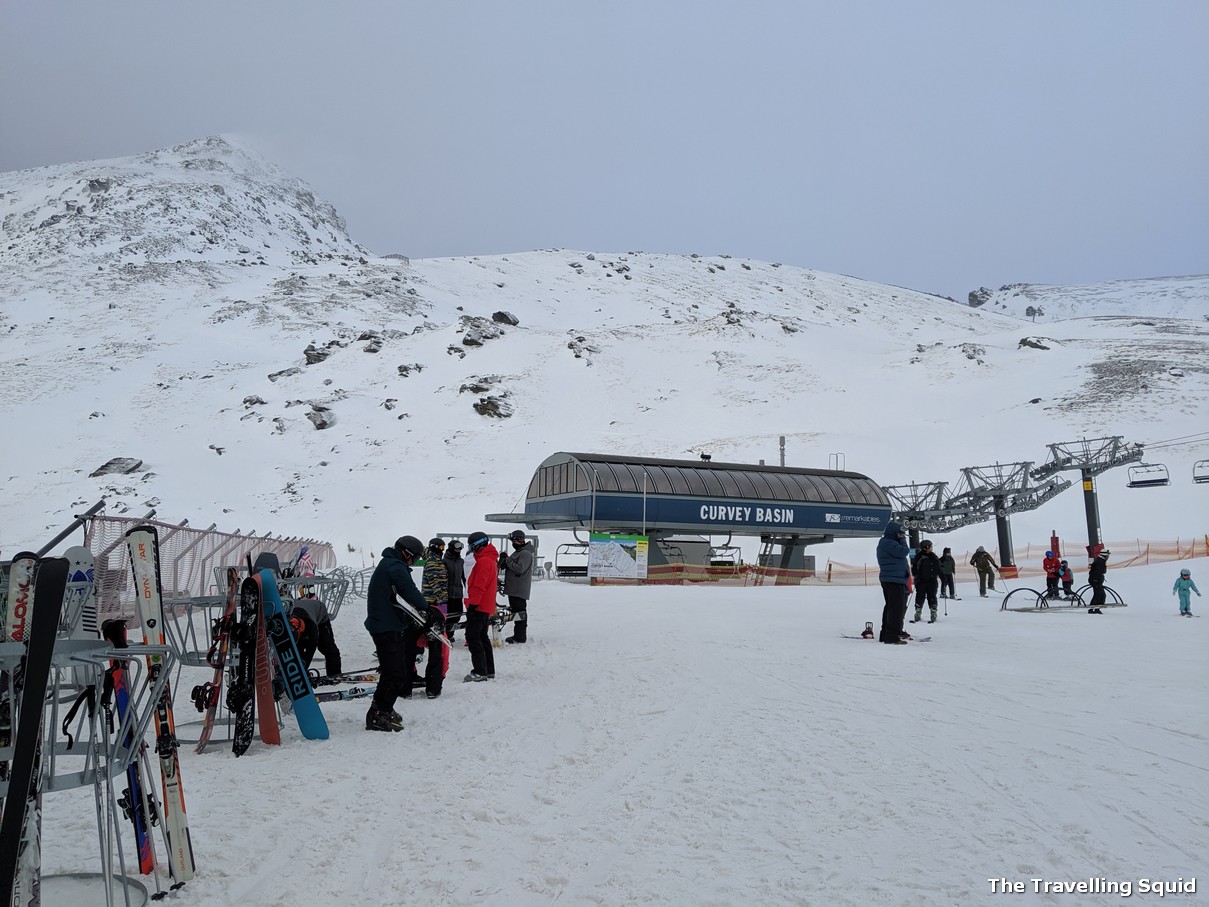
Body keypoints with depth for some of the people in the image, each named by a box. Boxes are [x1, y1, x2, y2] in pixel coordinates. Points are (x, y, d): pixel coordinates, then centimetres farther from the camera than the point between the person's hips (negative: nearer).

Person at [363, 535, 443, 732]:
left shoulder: (387, 563, 18)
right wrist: (429, 610, -17)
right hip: (388, 627, -11)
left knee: (393, 670, 19)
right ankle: (378, 716, -6)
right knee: (395, 673, -9)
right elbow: (410, 592, -26)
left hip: (381, 624, 11)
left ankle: (383, 710, 28)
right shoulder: (396, 567, -16)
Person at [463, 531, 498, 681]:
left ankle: (480, 671, -10)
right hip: (487, 607, 10)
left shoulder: (483, 561, -15)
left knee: (473, 637, -8)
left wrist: (473, 603, -21)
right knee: (483, 638, 14)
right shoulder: (491, 559, 17)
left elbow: (479, 586, -22)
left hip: (479, 607, -10)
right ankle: (489, 671, 17)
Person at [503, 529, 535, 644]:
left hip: (519, 590, -11)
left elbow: (520, 569, -24)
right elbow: (513, 566, 24)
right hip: (513, 589, 11)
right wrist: (505, 561, 5)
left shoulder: (525, 553, -14)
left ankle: (520, 636, -7)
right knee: (516, 611, 14)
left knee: (519, 611, -9)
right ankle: (518, 635, 21)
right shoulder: (518, 552, 20)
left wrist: (507, 561, -15)